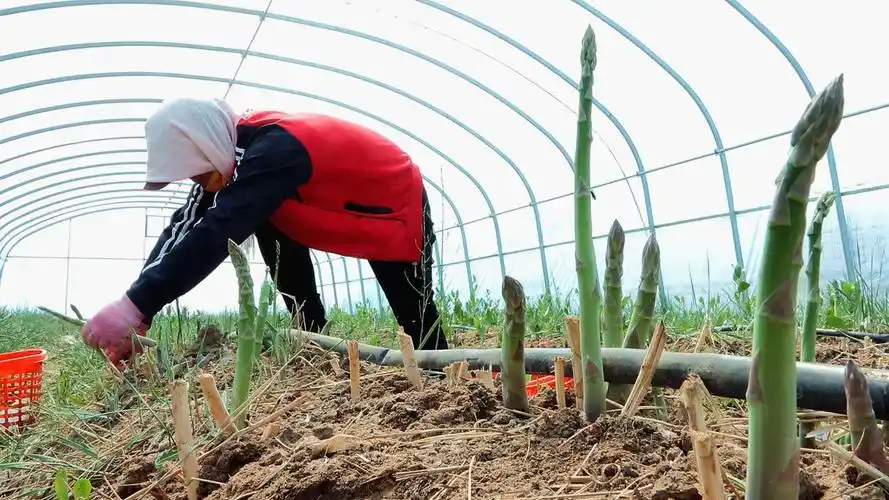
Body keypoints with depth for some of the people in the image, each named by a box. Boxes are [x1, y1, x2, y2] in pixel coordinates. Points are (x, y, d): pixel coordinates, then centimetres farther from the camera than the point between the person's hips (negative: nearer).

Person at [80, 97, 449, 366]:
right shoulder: (233, 148, -12)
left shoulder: (275, 147, -37)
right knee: (264, 220, -12)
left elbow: (218, 231, -48)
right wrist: (135, 311, -25)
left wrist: (134, 306, -52)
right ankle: (312, 337, -4)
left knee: (417, 321, -5)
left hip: (397, 199, -7)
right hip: (340, 205, 7)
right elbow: (185, 225, -17)